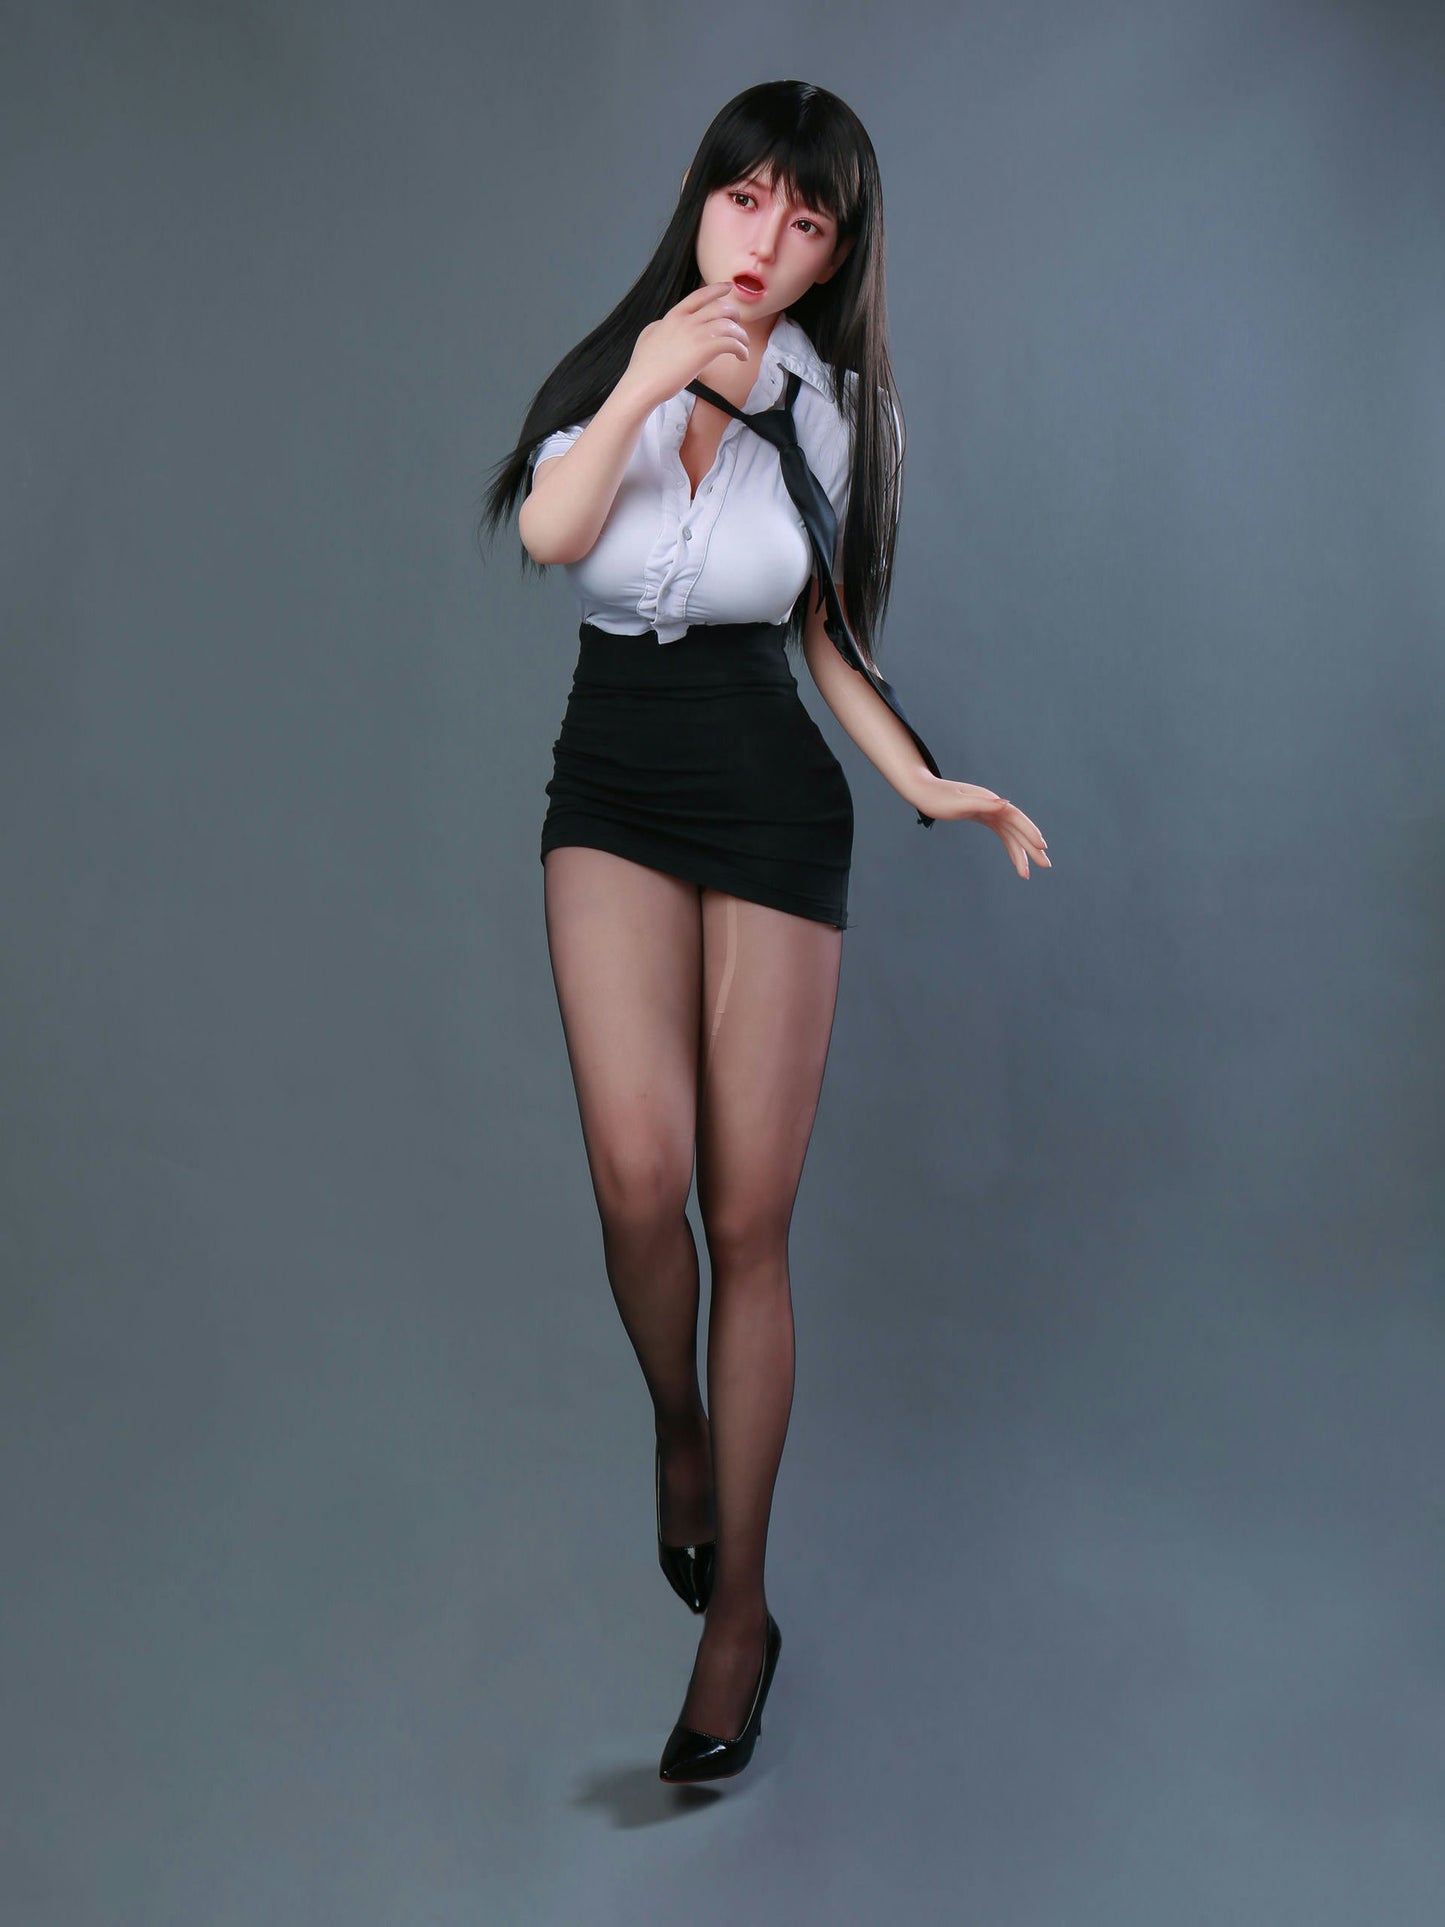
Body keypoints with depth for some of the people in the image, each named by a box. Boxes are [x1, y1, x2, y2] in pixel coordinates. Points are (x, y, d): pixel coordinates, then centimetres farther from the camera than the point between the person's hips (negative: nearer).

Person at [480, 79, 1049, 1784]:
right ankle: (676, 1427, 15)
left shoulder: (837, 411, 7)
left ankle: (737, 1605, 12)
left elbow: (825, 633, 11)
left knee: (746, 1217, -3)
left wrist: (924, 783, 0)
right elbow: (548, 535, -11)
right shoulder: (608, 361, 7)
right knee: (637, 1173, -19)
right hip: (613, 791, 1)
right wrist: (648, 385, -20)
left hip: (773, 800, 0)